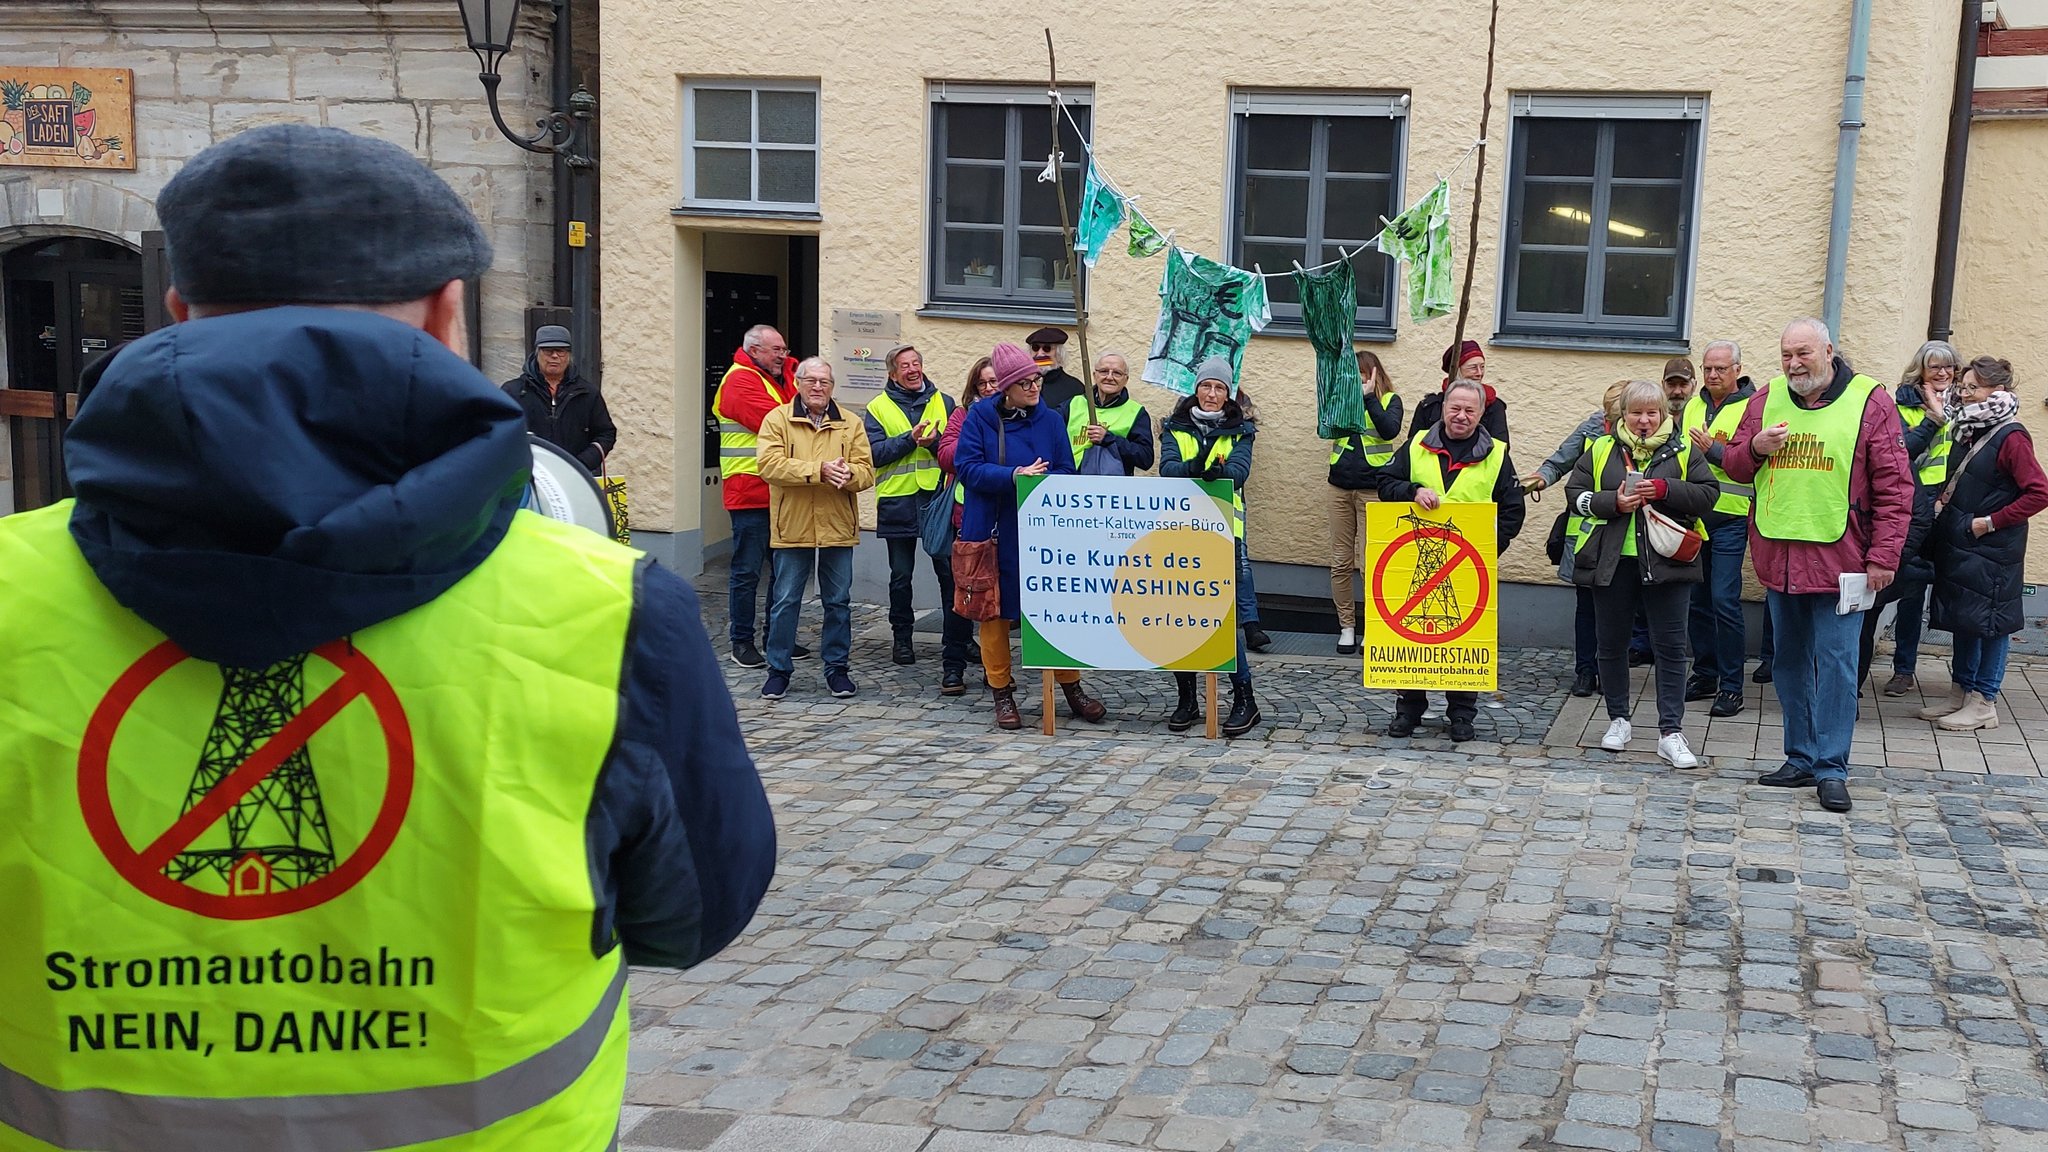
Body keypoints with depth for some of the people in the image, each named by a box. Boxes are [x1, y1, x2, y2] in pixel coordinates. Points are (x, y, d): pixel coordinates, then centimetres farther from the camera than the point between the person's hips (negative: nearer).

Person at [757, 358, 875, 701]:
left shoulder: (849, 425, 8)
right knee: (785, 601, 3)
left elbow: (867, 471, 1)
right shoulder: (777, 420, 0)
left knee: (838, 601, 9)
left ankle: (836, 667, 21)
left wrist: (848, 474, -23)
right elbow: (770, 465, -14)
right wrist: (819, 471, -23)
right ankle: (779, 669, 14)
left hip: (838, 527, 2)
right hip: (792, 527, -2)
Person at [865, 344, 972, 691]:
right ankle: (901, 636, 30)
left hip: (940, 498, 0)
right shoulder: (878, 408, 5)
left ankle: (954, 657, -4)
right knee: (901, 575, 12)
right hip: (897, 503, 0)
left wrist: (935, 442, -16)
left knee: (950, 573, -6)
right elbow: (874, 452, -7)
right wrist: (910, 439, -17)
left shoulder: (944, 403, 9)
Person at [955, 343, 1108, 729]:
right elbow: (968, 468, -11)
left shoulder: (1051, 420, 3)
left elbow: (1066, 474, 3)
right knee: (995, 611, 7)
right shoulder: (979, 417, -3)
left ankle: (1071, 688, 16)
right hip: (993, 532, -1)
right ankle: (1001, 693, 19)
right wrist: (1014, 476, -22)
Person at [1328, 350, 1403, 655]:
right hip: (1340, 487, 4)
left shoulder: (1389, 400, 1)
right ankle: (1346, 626, 14)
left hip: (1373, 489, -4)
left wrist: (1369, 397, -15)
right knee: (1340, 560, 5)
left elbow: (1390, 430, -17)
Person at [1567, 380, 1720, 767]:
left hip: (1666, 561, -1)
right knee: (1611, 644, 10)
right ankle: (1618, 720, 26)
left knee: (1670, 646, -1)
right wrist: (1613, 503, -12)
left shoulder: (1683, 451, 4)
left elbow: (1708, 493, -3)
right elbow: (1575, 494, 4)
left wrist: (1664, 489, -17)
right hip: (1612, 562, 2)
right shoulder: (1601, 450, 7)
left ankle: (1671, 732, 2)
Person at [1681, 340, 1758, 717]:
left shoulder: (1752, 407, -8)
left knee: (1725, 601, -8)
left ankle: (1731, 686, 0)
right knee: (1697, 599, 12)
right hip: (1692, 515, 7)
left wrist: (1712, 450, -23)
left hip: (1730, 518, -6)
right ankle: (1704, 675, 23)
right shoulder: (1693, 405, 12)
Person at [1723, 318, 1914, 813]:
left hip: (1839, 561, -5)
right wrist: (1756, 447, -8)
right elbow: (1733, 466, 15)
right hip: (1778, 559, 5)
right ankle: (1800, 761, 22)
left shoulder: (1870, 403, -4)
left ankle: (1831, 769, 2)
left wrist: (1883, 558, -11)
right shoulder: (1766, 398, 8)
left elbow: (1895, 488, -5)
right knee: (1791, 662, 12)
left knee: (1835, 663, -5)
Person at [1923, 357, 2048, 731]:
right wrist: (1944, 502, 7)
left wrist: (1990, 522, -18)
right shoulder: (1969, 433, 11)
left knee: (1990, 622, -1)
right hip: (1958, 545, 8)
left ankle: (1984, 704, 6)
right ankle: (1962, 695, 22)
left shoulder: (2010, 437, -14)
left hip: (1991, 549, -8)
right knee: (1962, 619, 13)